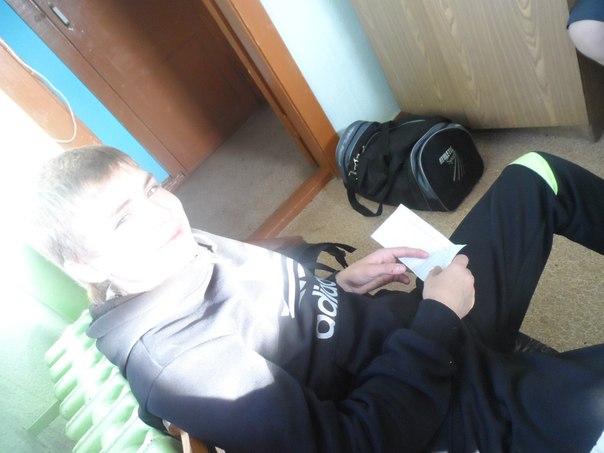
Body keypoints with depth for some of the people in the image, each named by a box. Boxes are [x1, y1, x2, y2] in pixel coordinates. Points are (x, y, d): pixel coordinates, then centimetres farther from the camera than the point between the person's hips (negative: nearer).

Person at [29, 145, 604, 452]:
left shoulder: (183, 250, -1)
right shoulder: (168, 356, -26)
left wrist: (341, 285, -3)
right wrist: (438, 316, -20)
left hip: (423, 326, 8)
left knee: (538, 175, 14)